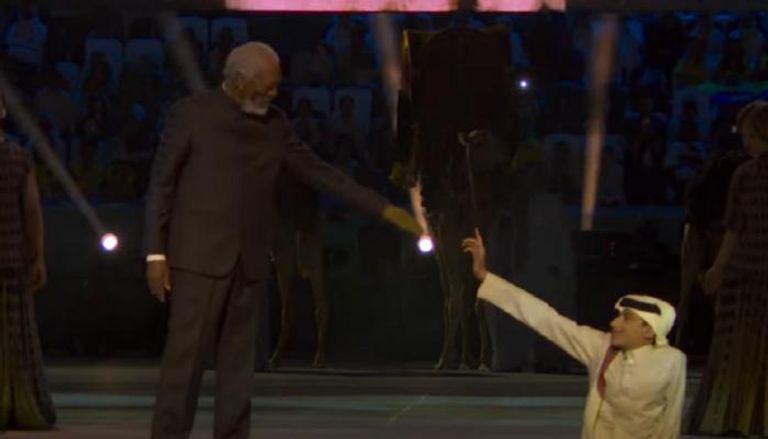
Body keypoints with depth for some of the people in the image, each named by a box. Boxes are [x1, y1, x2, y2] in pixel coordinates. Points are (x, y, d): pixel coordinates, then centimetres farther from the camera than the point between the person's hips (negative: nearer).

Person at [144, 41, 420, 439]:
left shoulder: (273, 124, 10)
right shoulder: (191, 114, -4)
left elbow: (317, 172, 13)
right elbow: (161, 185, -3)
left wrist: (385, 209, 9)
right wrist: (156, 253, -9)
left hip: (250, 262, 5)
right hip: (199, 258, -5)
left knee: (238, 363, 5)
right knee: (184, 358, -6)